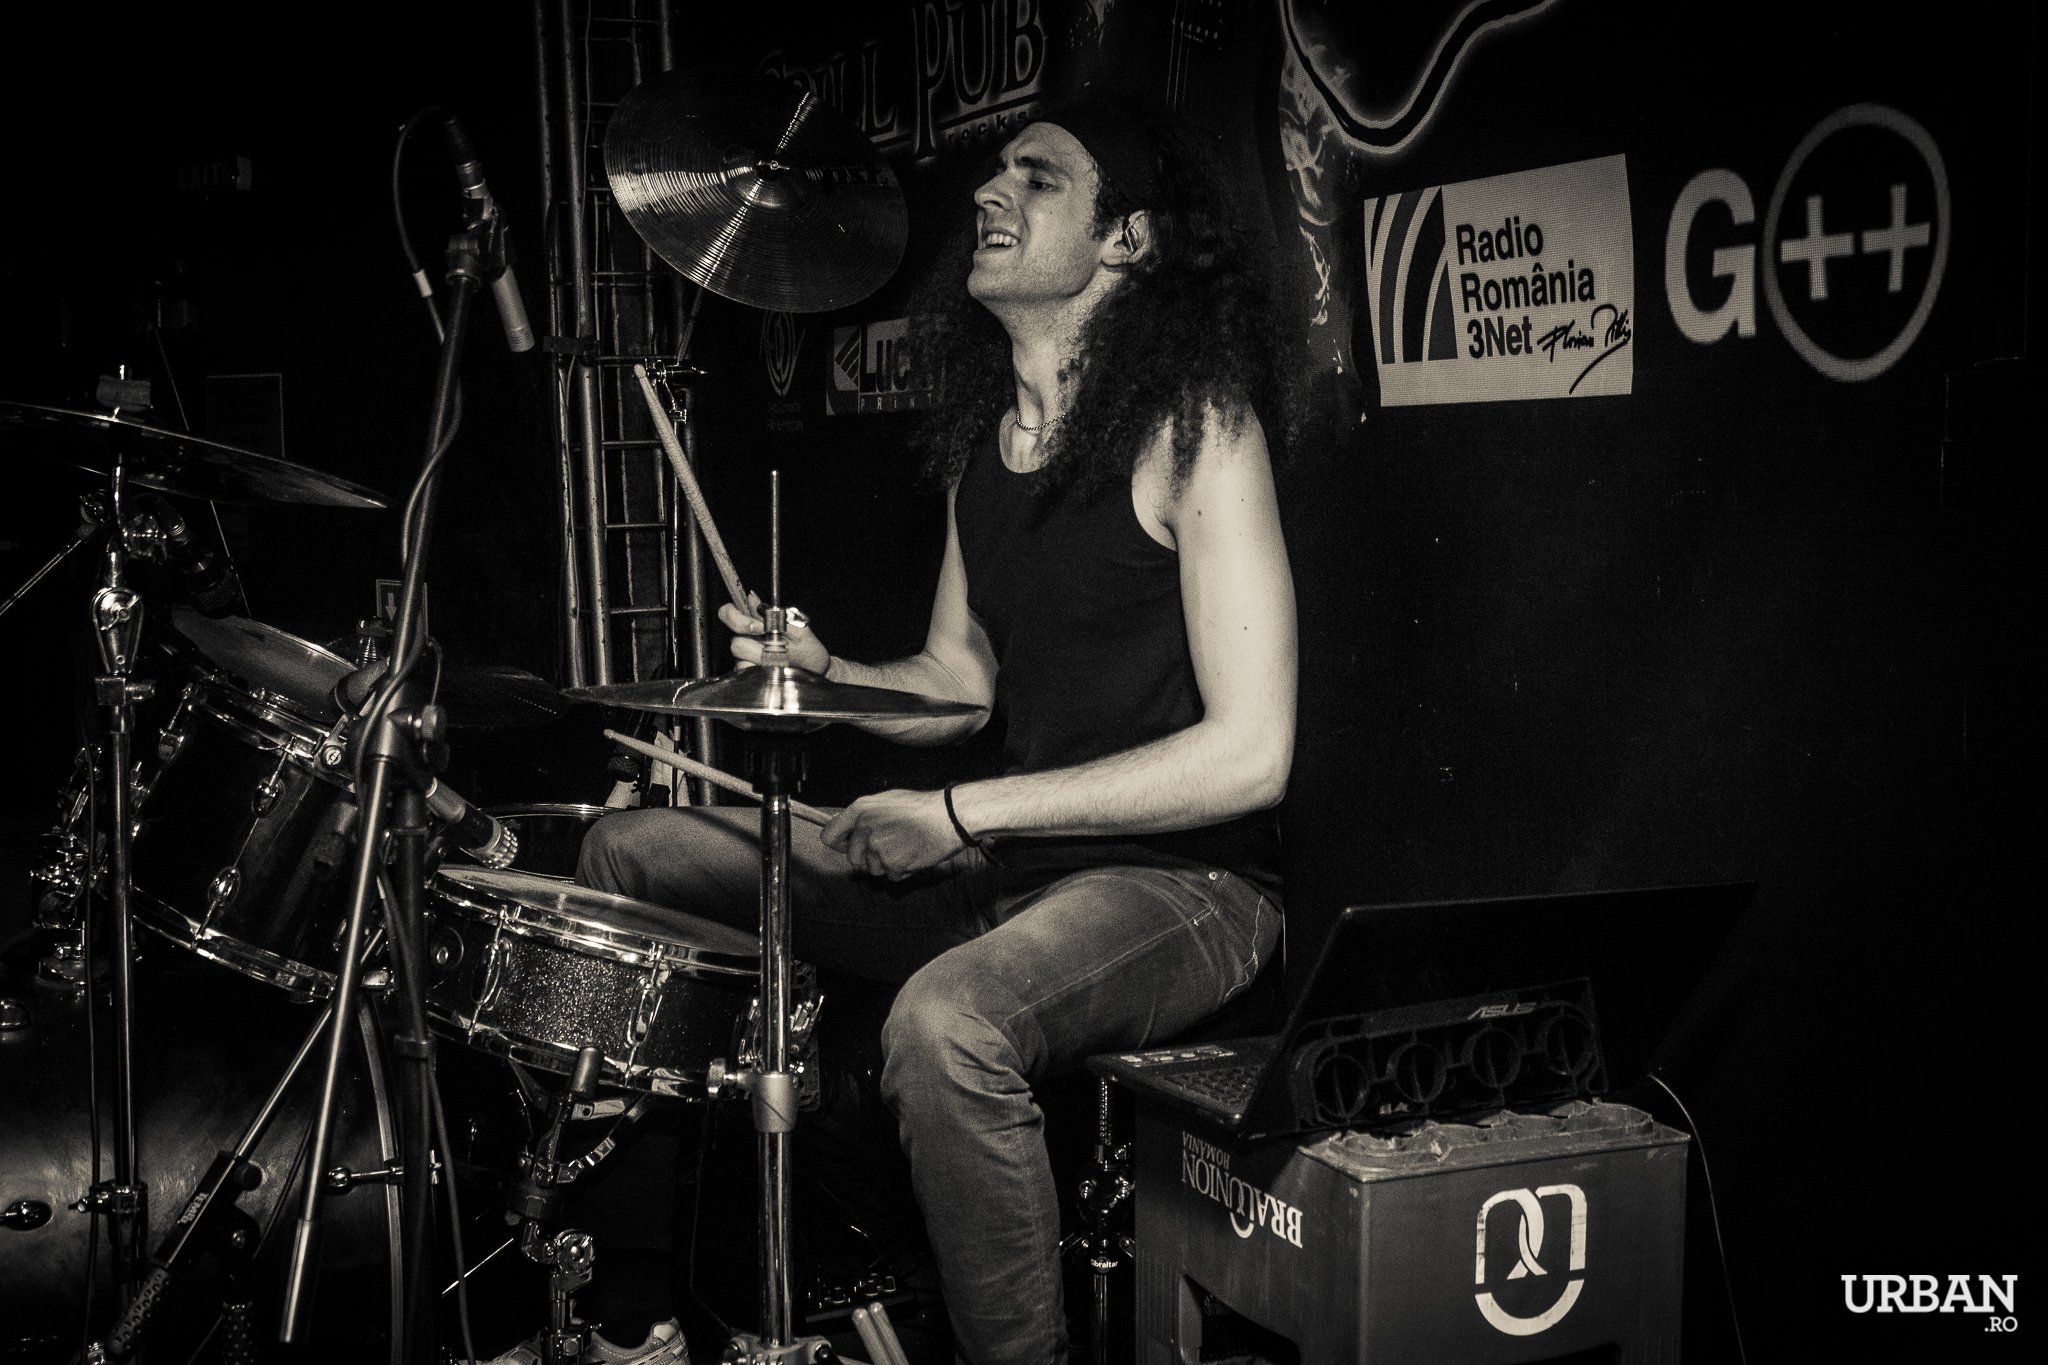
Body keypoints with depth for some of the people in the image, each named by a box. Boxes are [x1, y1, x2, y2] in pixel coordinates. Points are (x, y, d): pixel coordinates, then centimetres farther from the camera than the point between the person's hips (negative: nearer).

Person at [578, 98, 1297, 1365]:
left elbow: (1249, 754, -20)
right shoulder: (982, 432, 10)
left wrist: (966, 813, -19)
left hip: (1182, 878, -8)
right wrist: (822, 671, -3)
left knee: (950, 1021, -39)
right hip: (1002, 864, 8)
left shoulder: (1193, 427, -14)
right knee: (630, 852, 5)